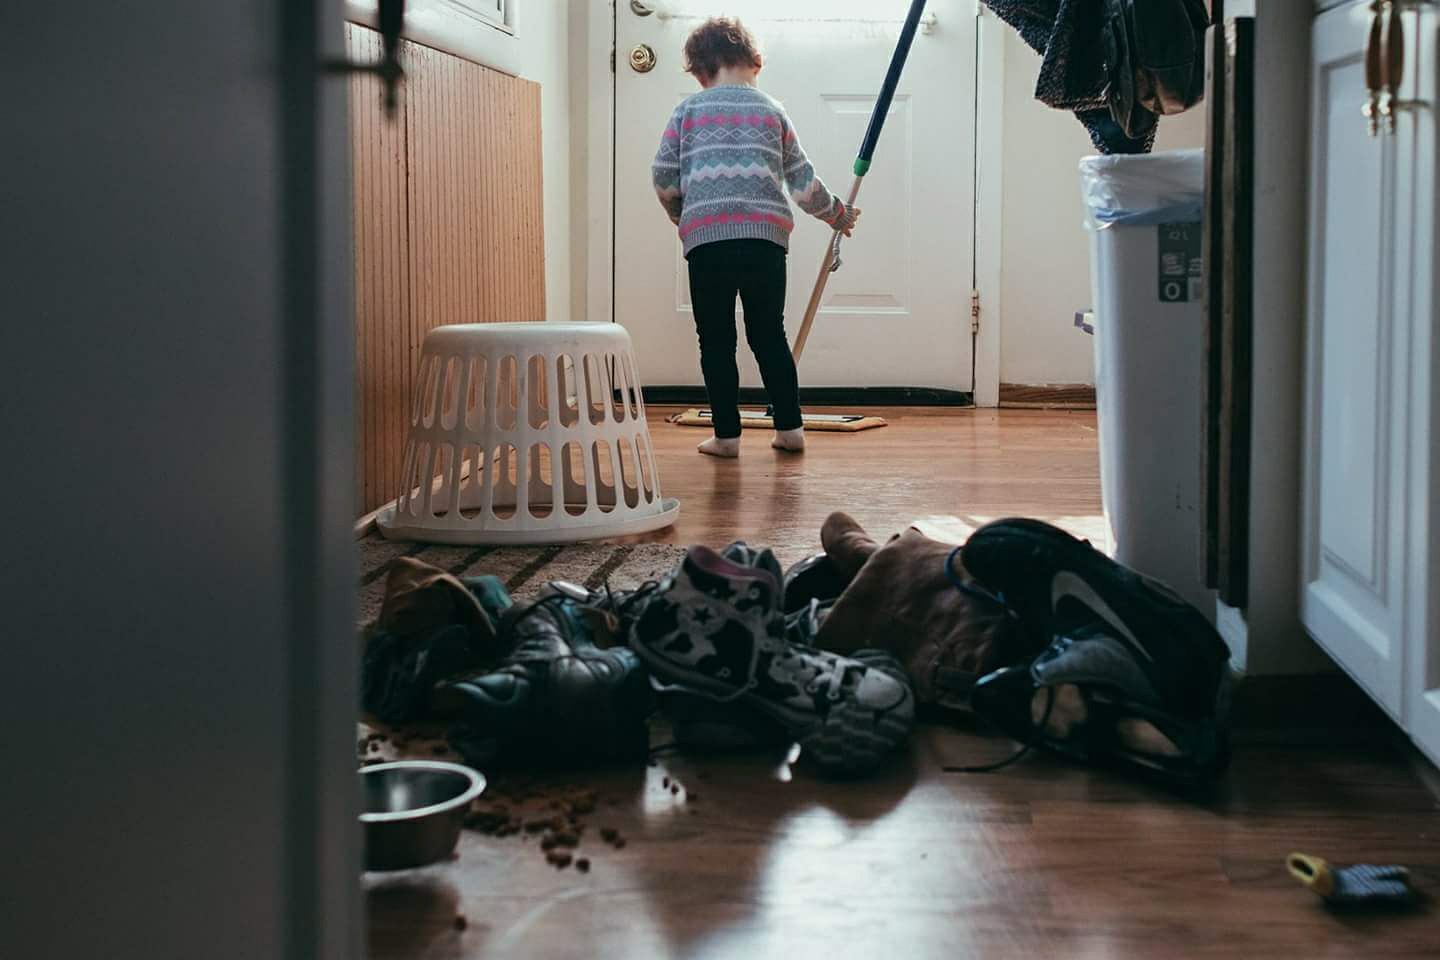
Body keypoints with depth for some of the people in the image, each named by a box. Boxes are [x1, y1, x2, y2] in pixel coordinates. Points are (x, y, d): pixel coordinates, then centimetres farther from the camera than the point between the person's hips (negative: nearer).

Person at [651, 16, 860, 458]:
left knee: (716, 339, 4)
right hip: (766, 235, 2)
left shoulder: (689, 110, 8)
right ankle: (790, 428, 12)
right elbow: (802, 180, 14)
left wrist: (682, 217, 25)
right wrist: (837, 214, 29)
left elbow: (664, 178, 6)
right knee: (769, 334, 12)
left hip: (706, 237, -2)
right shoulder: (771, 110, 13)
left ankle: (726, 434, 3)